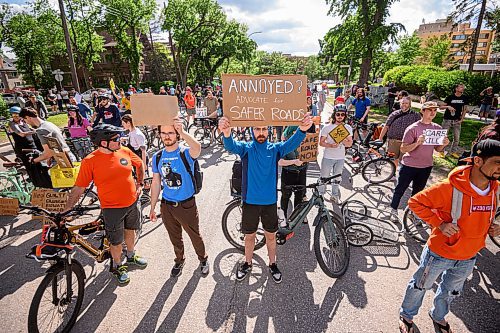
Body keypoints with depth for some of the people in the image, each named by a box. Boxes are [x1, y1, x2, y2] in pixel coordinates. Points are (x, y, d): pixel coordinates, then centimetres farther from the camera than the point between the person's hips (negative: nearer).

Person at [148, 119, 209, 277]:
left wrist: (182, 131, -49)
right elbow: (156, 183, 5)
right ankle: (179, 260, 48)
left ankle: (203, 259, 41)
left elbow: (197, 147, -41)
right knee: (175, 238, 21)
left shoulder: (186, 153, -15)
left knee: (195, 236, 14)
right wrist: (152, 208, 8)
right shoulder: (157, 157, -1)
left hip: (187, 205, -4)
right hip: (167, 206, 4)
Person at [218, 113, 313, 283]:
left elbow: (292, 143, -21)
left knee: (271, 235, 17)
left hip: (270, 201, 1)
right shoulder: (246, 148, -6)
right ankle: (247, 264, 40)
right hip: (250, 201, -1)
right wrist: (226, 133, -52)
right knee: (250, 235, 17)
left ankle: (272, 264, 40)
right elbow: (232, 146, -27)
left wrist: (302, 130, -44)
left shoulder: (275, 148, -3)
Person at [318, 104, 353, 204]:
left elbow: (350, 143, 4)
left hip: (340, 158, 3)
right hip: (328, 157, -3)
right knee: (324, 178, 5)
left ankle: (335, 196, 33)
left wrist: (344, 141, -19)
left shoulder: (348, 128, 0)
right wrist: (331, 145, -27)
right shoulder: (327, 127, -10)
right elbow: (321, 142, -9)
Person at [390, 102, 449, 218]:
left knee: (418, 191, 16)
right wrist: (417, 143, -32)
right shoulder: (412, 128, -15)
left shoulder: (437, 128, 1)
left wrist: (444, 144, -12)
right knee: (400, 189, 8)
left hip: (426, 166, 4)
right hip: (409, 166, -4)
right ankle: (394, 209, 26)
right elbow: (403, 149, -17)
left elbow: (437, 149, 9)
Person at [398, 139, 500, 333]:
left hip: (468, 257, 6)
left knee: (451, 292, 29)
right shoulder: (450, 188, -30)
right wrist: (439, 224, -27)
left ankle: (438, 316, 58)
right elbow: (415, 202, -23)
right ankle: (407, 315, 44)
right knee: (420, 286, 17)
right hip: (439, 253, -6)